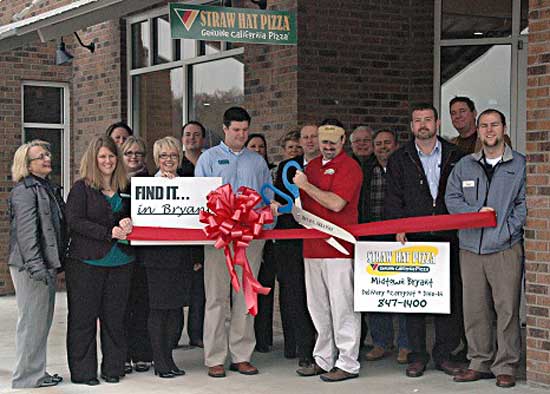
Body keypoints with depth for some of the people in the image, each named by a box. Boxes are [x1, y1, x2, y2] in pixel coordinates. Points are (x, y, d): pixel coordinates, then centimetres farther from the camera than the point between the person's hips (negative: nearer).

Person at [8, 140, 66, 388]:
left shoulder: (49, 188, 17)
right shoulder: (24, 191, -11)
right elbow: (26, 231, -18)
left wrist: (58, 261, 18)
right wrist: (36, 266, -23)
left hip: (47, 265, 9)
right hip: (31, 268, -9)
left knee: (43, 321, 14)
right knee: (32, 321, -4)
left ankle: (38, 373, 23)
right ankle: (27, 379, 3)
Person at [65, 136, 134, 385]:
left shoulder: (124, 188, 13)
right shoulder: (81, 188, -1)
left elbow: (133, 216, 18)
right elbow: (75, 221, -10)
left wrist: (128, 223, -6)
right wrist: (109, 232, -16)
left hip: (120, 262, 4)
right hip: (87, 262, -4)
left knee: (115, 317, 6)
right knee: (83, 318, 0)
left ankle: (113, 368, 16)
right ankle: (82, 371, 7)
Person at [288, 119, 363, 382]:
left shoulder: (349, 167, -8)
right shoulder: (311, 166, 17)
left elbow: (336, 203, -19)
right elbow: (305, 203, 26)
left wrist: (305, 185, -13)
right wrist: (281, 205, 7)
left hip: (338, 247, -8)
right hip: (312, 247, 8)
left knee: (342, 306, -5)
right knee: (318, 306, 13)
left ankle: (347, 363, 1)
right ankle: (323, 359, 22)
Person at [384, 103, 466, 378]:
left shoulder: (454, 156, 10)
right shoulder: (399, 159, 10)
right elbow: (393, 198, 6)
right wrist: (398, 229, -7)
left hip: (447, 238, 0)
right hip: (412, 239, 0)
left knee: (450, 295, 0)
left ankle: (444, 354, 10)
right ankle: (417, 355, 10)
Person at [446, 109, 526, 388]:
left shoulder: (520, 165, 6)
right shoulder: (464, 166, 15)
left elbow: (525, 203, 0)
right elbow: (451, 198, 8)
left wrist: (508, 228, -12)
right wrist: (477, 212, -8)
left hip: (506, 248, -3)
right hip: (471, 248, 3)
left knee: (507, 308, -5)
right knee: (474, 309, 5)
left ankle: (506, 366, 3)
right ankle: (481, 363, 15)